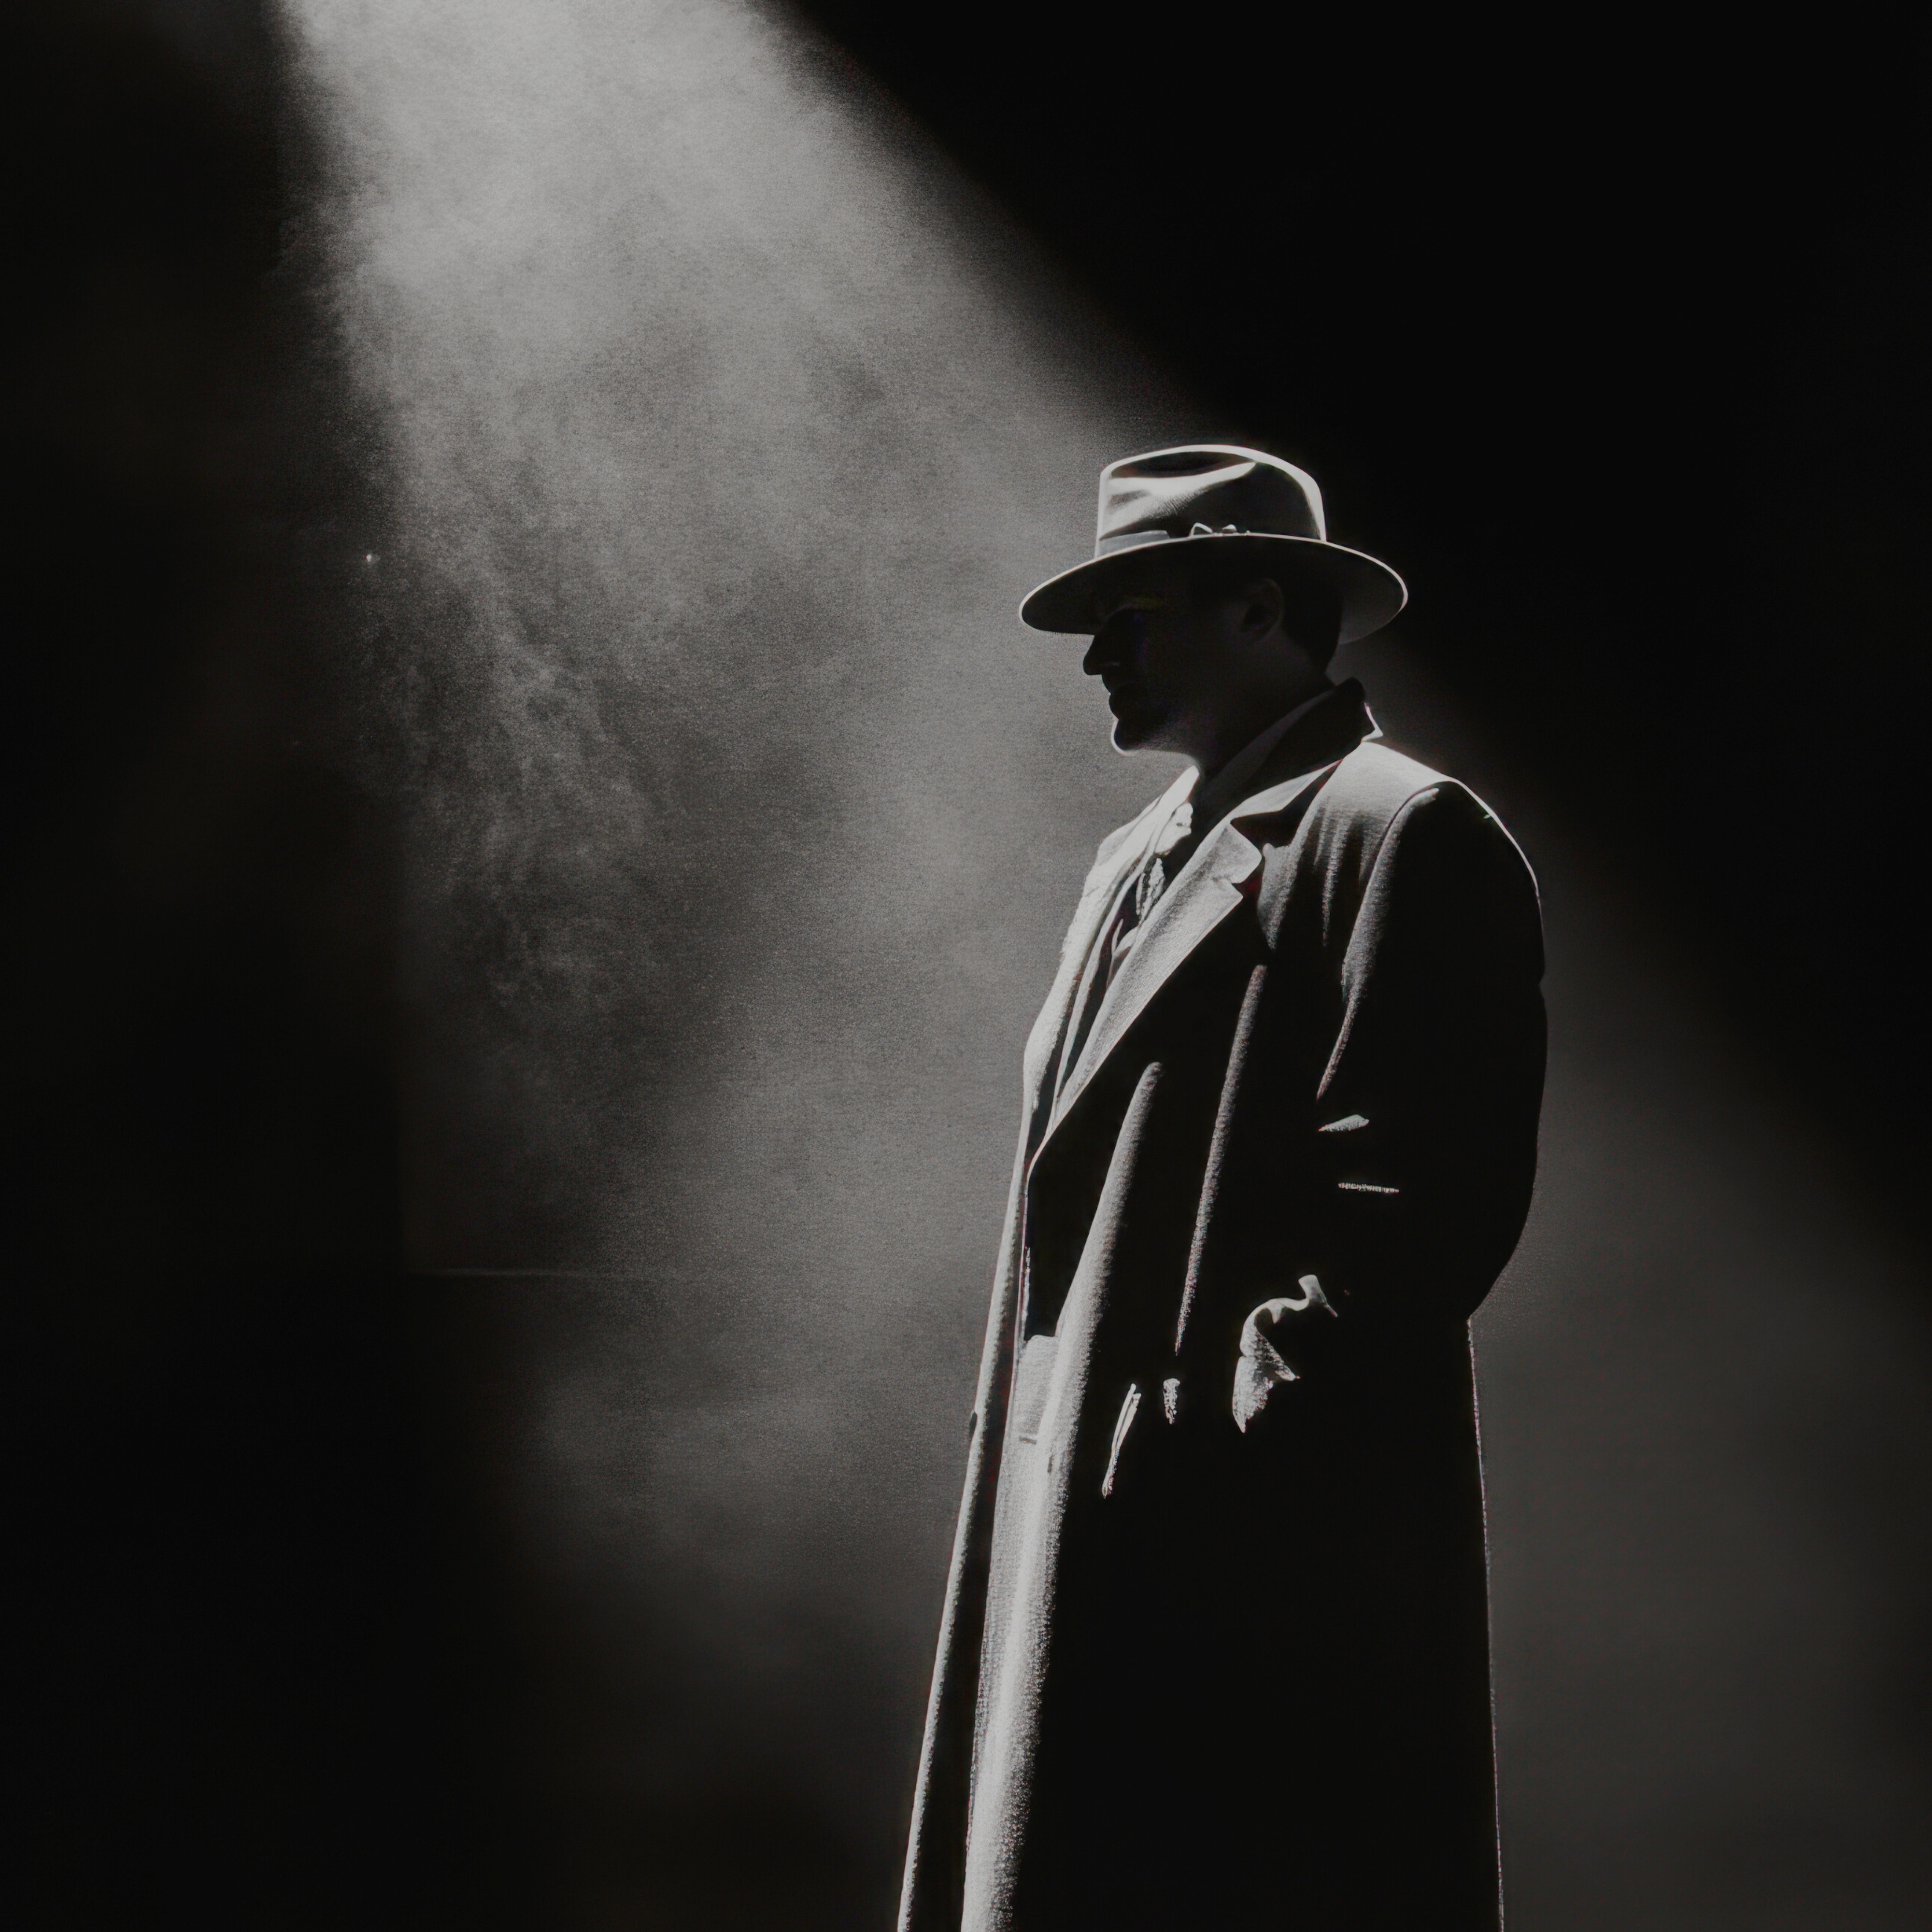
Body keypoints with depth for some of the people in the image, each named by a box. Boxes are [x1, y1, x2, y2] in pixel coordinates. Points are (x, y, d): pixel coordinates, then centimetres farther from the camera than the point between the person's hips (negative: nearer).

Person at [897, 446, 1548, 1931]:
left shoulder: (1402, 833, -6)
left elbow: (1423, 1195, -16)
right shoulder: (1138, 859, 23)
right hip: (1082, 1511, 9)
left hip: (1275, 1543, -9)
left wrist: (1238, 1433, -19)